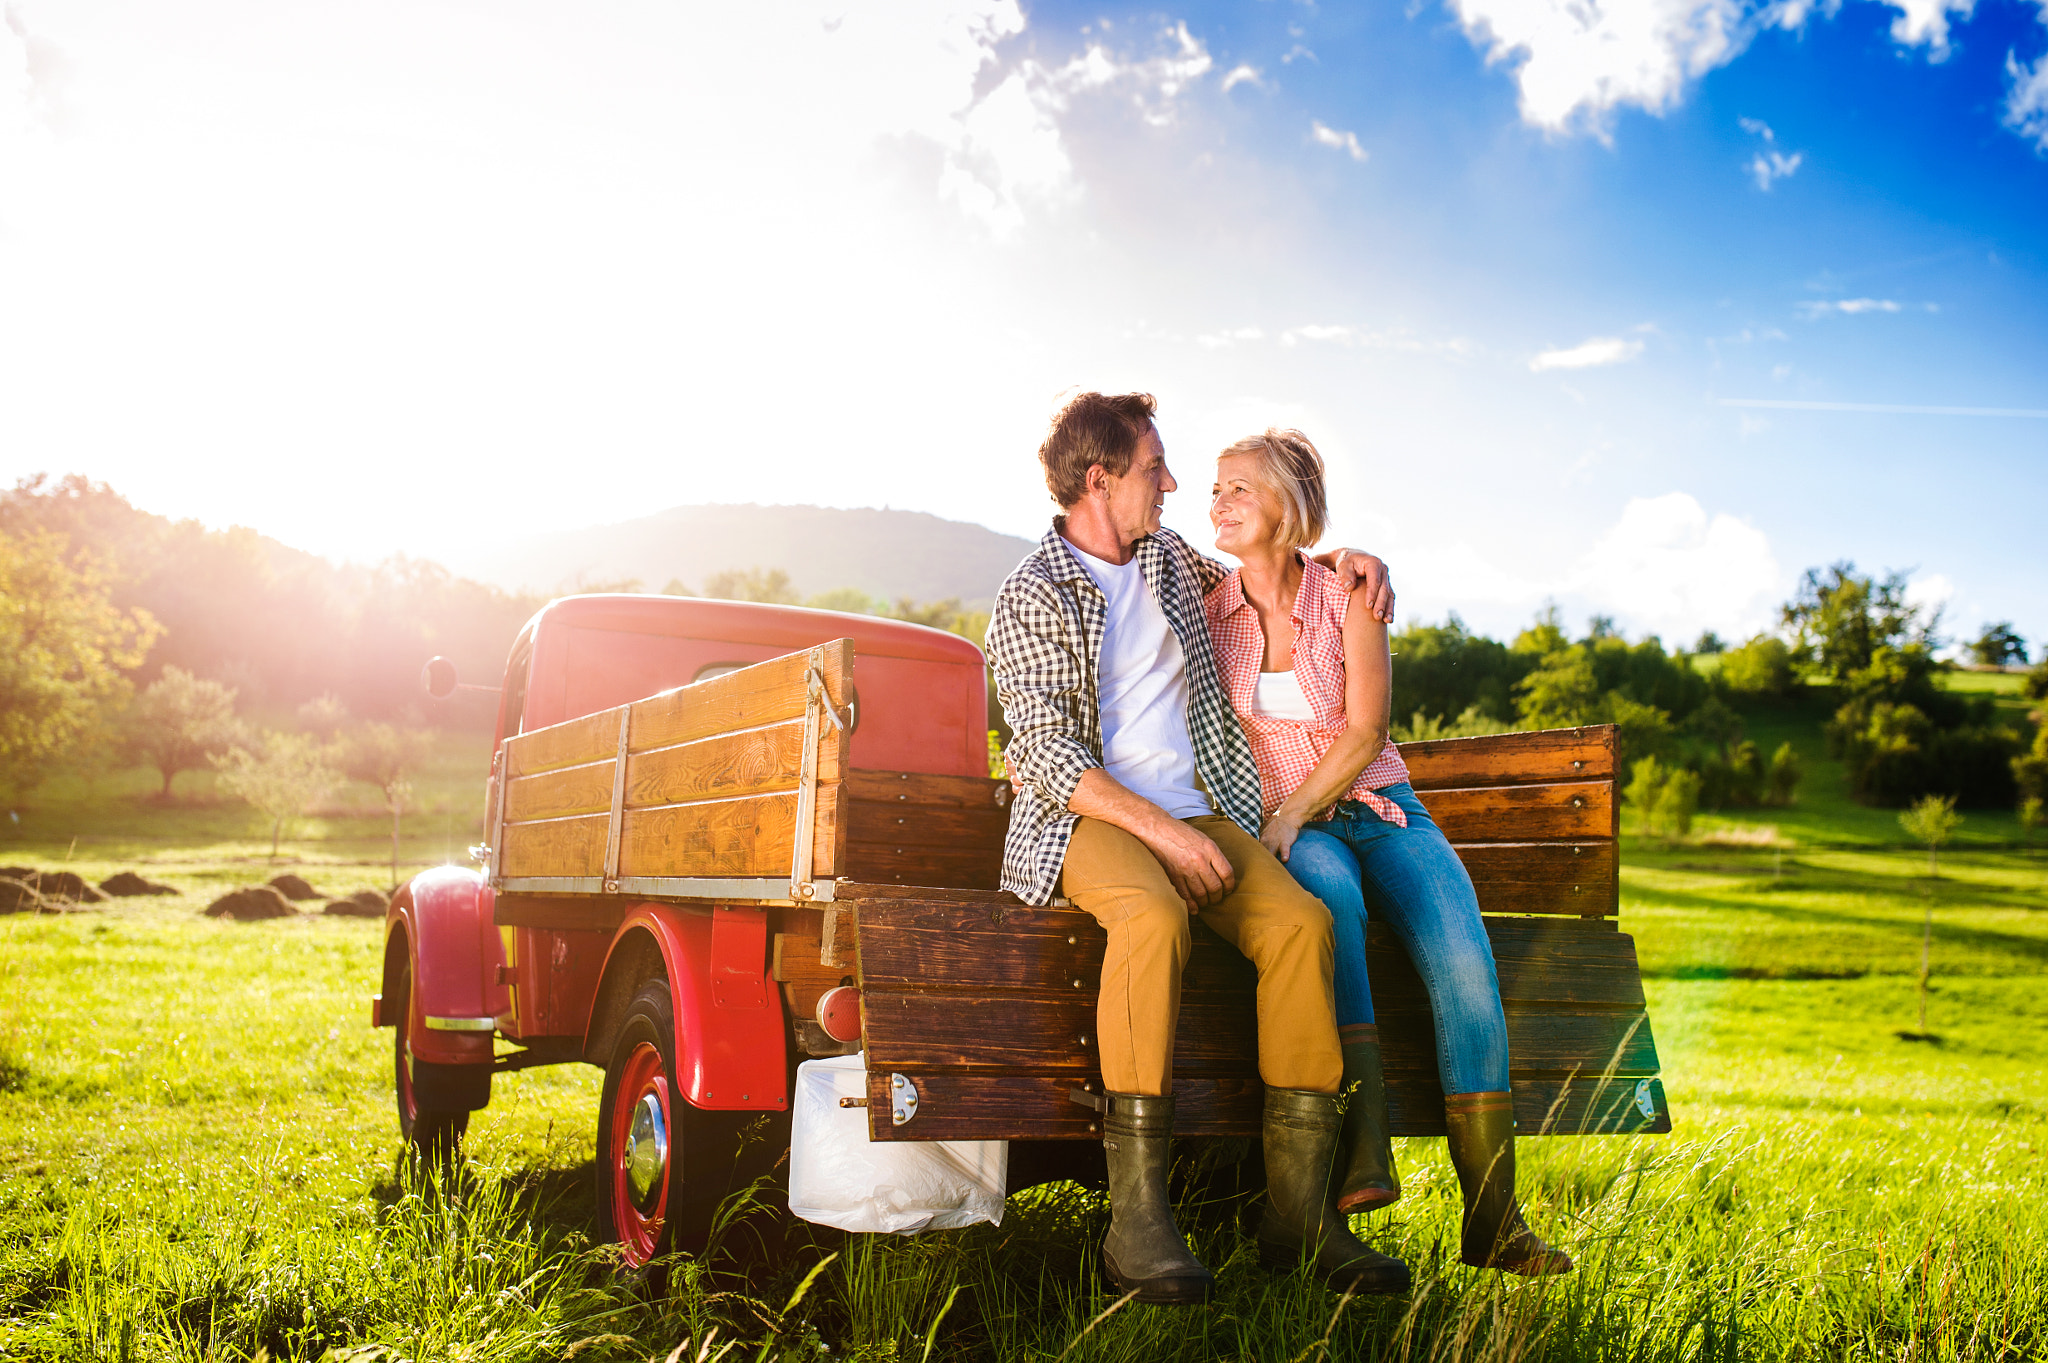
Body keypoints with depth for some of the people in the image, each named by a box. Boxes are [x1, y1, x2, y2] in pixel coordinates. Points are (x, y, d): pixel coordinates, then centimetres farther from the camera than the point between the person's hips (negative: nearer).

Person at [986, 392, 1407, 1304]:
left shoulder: (1172, 561, 19)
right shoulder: (1030, 599, 0)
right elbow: (1047, 757, -10)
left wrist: (1352, 562, 20)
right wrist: (1160, 831, -21)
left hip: (1200, 811, 5)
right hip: (1088, 819, -5)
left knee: (1300, 920, -25)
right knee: (1152, 915, -38)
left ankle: (1299, 1210, -24)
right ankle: (1137, 1215, -36)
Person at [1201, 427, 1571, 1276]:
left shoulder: (1347, 595, 0)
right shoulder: (1208, 611, 6)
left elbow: (1364, 731, -5)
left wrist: (1293, 813, -16)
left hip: (1378, 808, 0)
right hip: (1286, 827, 0)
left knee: (1462, 954, -27)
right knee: (1331, 892, -39)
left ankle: (1491, 1217, -25)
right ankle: (1364, 1152, -45)